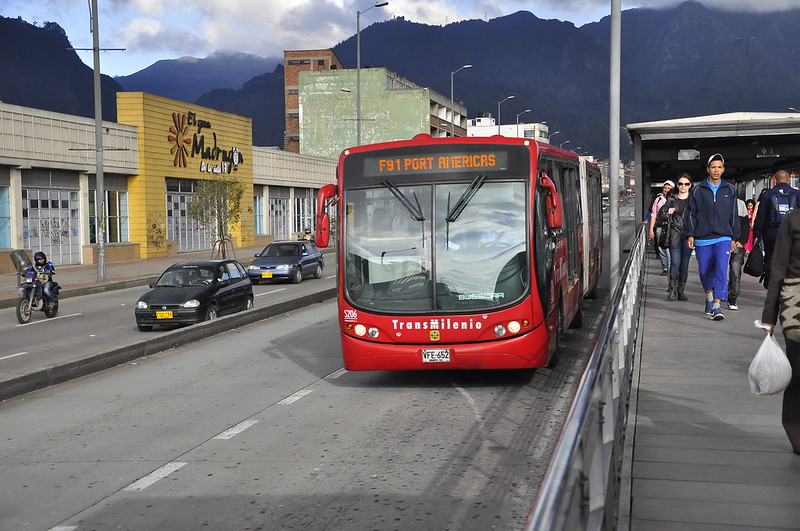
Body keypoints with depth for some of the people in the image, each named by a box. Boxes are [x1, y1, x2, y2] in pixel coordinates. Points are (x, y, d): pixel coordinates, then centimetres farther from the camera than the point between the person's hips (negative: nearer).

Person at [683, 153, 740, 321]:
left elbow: (734, 215, 14)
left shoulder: (730, 190, 9)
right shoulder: (698, 191, 5)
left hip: (723, 238, -1)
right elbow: (690, 214, 7)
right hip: (702, 239, 1)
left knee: (721, 269, -16)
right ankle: (709, 295, 36)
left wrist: (734, 237, 12)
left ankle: (716, 306, -18)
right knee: (705, 271, 9)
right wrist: (690, 235, -1)